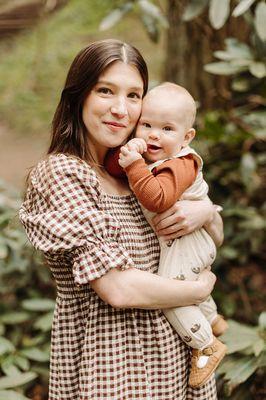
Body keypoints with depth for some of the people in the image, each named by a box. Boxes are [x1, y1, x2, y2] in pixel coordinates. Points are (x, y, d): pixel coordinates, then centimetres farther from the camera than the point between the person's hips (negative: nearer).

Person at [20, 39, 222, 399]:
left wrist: (206, 213, -8)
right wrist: (200, 289, -8)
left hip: (176, 358, 7)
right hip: (112, 368, -6)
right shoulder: (61, 173, -16)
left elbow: (216, 235, 14)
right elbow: (119, 289, -23)